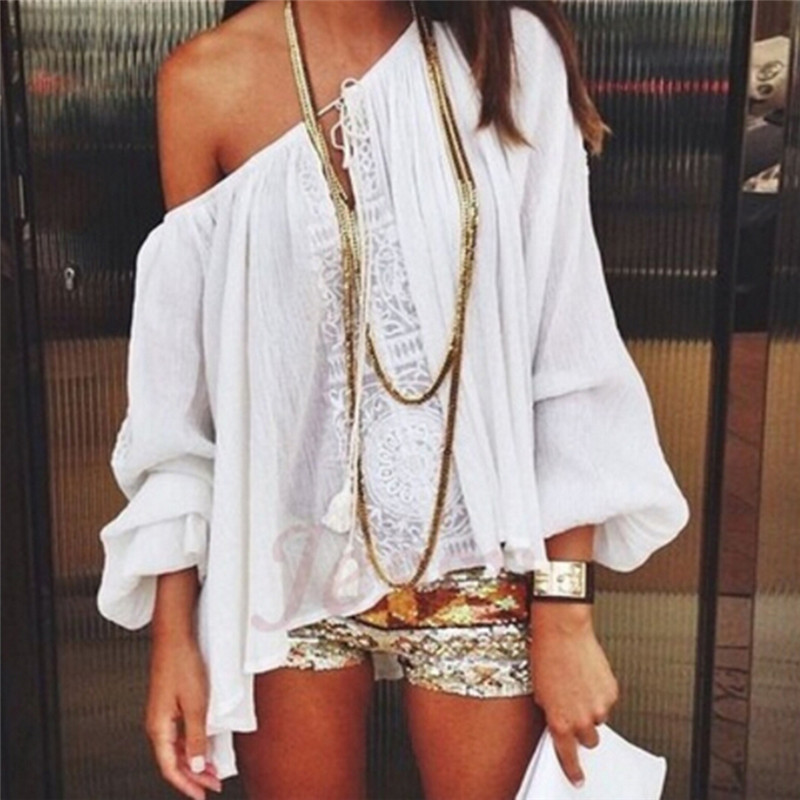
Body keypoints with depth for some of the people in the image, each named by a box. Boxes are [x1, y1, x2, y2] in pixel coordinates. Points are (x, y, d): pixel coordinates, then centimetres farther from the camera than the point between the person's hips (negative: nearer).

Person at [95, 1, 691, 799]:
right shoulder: (207, 78, -6)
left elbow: (569, 349, -5)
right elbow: (181, 376, -2)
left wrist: (565, 612, -7)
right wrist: (173, 630, -1)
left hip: (478, 567, 1)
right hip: (287, 565, 0)